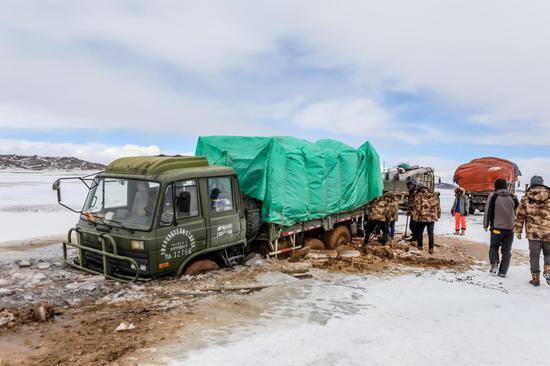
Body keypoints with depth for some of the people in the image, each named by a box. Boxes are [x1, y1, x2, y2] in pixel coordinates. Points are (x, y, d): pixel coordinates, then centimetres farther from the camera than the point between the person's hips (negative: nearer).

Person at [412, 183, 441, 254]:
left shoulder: (419, 196, -9)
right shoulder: (434, 195, 6)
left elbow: (417, 207, -12)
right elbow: (438, 206, 11)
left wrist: (415, 217, -8)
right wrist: (438, 215, 21)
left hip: (422, 217, -3)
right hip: (432, 218, 4)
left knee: (419, 232, 14)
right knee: (431, 233, 6)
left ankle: (420, 246, 20)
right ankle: (431, 248, 2)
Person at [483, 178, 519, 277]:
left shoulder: (492, 197, -6)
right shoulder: (513, 198, 4)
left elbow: (488, 212, -6)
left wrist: (486, 225, 3)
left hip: (497, 228, -2)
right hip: (510, 228, 3)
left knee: (494, 246, 16)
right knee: (506, 250, 10)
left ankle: (494, 264, -3)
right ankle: (503, 271, 8)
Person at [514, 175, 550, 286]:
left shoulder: (526, 198, 1)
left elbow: (520, 215, 3)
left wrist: (518, 231, 10)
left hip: (533, 232, 0)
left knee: (534, 255, 8)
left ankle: (535, 278, 12)